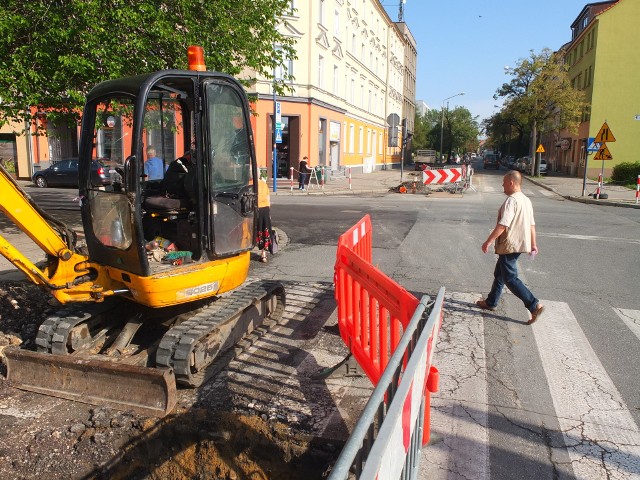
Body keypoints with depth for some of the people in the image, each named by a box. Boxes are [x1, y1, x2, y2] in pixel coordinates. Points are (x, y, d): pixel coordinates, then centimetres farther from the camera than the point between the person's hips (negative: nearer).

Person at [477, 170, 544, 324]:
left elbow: (503, 225, -26)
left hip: (510, 246, -10)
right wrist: (533, 244, 22)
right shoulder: (526, 200, 10)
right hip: (521, 244, 10)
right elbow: (531, 224, 15)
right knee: (499, 273, 20)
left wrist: (488, 241, -21)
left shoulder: (511, 200, -20)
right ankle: (491, 302, 32)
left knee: (510, 278, -3)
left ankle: (535, 306, -4)